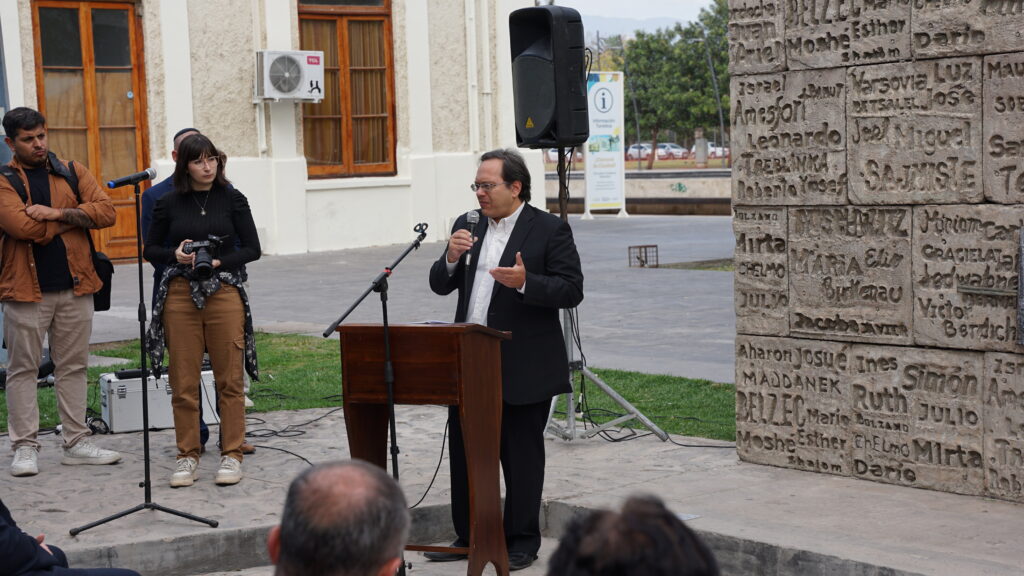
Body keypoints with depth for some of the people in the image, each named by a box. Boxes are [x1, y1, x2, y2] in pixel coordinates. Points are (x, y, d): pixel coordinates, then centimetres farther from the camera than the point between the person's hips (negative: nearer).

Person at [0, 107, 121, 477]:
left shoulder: (72, 172, 10)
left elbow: (106, 212, -3)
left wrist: (58, 213, -14)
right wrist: (74, 217, -7)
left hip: (75, 287, 4)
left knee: (73, 366, 10)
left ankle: (76, 443, 18)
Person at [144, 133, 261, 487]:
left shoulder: (232, 199, 4)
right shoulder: (170, 203, 6)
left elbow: (252, 249, 3)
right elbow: (150, 250, 12)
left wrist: (217, 262, -11)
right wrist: (175, 255, -8)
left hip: (224, 293, -1)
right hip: (180, 295, 1)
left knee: (229, 379, 0)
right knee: (183, 381, 1)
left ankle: (232, 454, 7)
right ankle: (187, 455, 11)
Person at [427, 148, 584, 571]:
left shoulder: (550, 230, -6)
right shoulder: (467, 227, 11)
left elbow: (572, 291, -12)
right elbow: (439, 285, 10)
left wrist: (525, 282, -27)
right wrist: (451, 258, -10)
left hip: (522, 369, -6)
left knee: (521, 455, 4)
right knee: (464, 452, 12)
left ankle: (522, 542, 15)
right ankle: (468, 537, 25)